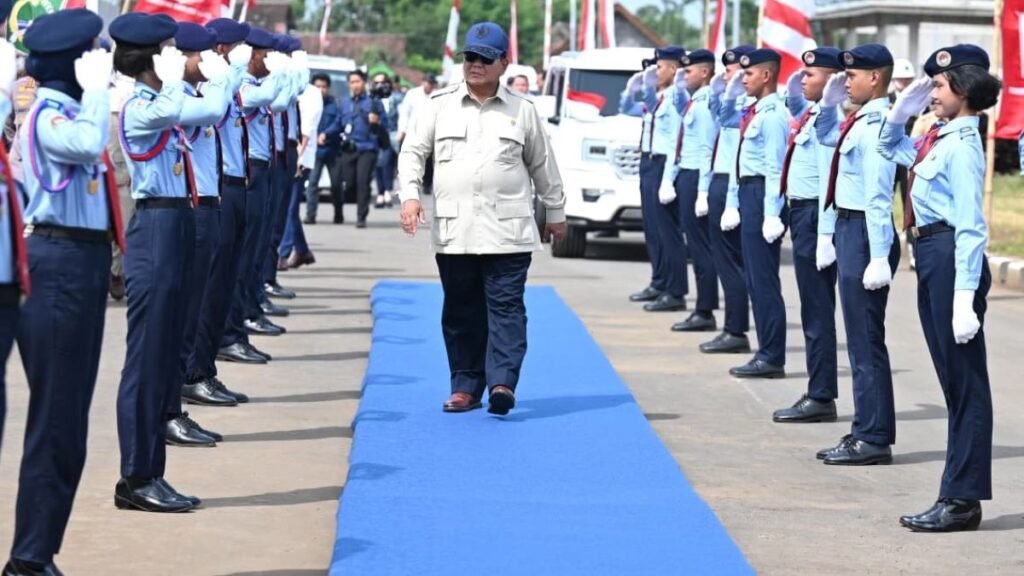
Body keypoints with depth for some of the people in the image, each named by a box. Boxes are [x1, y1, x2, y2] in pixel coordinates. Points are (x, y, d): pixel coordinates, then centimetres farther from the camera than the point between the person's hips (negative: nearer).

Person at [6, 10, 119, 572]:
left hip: (84, 261, 10)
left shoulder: (71, 110, 13)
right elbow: (88, 146, -35)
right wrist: (96, 89, -24)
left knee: (70, 414, 13)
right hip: (58, 265, -10)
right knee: (56, 415, -8)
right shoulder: (46, 115, -14)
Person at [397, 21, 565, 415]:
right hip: (453, 231, 2)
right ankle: (465, 386, 13)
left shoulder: (523, 112, 7)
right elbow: (413, 152, 8)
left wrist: (556, 212, 20)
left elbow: (542, 165, 15)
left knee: (506, 307, -8)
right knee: (461, 312, 6)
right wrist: (410, 195, -7)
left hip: (507, 233, -2)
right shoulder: (440, 106, 7)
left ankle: (502, 382, -14)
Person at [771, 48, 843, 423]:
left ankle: (821, 398, 0)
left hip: (814, 216, -10)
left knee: (817, 310, -5)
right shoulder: (808, 113, 10)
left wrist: (825, 234, -23)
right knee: (814, 308, 13)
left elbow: (829, 181, -21)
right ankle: (819, 393, 19)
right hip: (801, 212, 10)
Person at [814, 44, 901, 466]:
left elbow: (879, 197, -22)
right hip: (849, 227, 10)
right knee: (860, 338, 14)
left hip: (864, 232, -10)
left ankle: (874, 439, 2)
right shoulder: (860, 121, 10)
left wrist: (878, 258, -25)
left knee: (866, 340, -4)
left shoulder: (875, 125, -18)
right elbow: (826, 137, 34)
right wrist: (828, 104, 16)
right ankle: (867, 431, 22)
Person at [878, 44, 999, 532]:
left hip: (952, 257, -9)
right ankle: (957, 492, 19)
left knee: (964, 381, -2)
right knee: (953, 381, 13)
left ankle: (963, 499, 4)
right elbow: (889, 147, 31)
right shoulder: (937, 139, 11)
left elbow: (971, 227, -19)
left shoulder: (961, 147, -15)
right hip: (930, 257, 9)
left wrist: (964, 300, -23)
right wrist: (904, 106, 13)